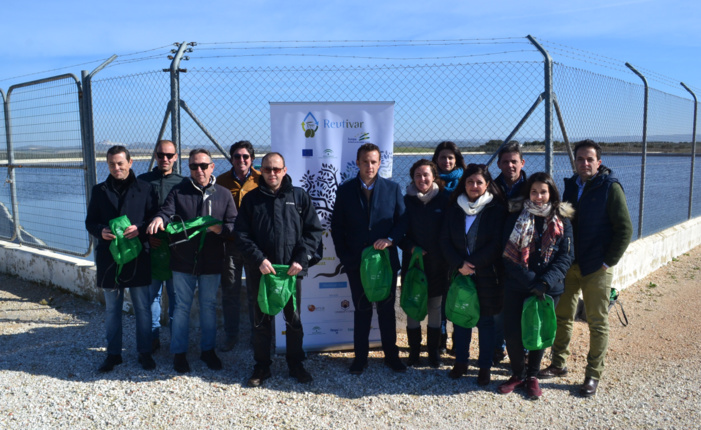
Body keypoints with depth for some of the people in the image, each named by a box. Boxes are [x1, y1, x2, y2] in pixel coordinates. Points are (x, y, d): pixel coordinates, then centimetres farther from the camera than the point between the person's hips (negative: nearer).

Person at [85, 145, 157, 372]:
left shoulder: (144, 188, 1)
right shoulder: (99, 190, 7)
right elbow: (90, 221, 9)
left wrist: (140, 229, -20)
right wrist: (100, 231, -13)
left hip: (138, 257, -2)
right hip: (109, 258, 2)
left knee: (142, 307, 6)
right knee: (112, 309, 12)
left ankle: (144, 352, 19)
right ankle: (113, 353, 24)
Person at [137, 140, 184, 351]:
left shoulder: (183, 183, 4)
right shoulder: (143, 181, 5)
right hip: (150, 246, 1)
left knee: (176, 293, 5)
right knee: (152, 292, 6)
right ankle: (153, 337, 18)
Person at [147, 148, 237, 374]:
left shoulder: (224, 194, 4)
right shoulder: (178, 191, 3)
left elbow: (234, 225, 1)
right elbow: (167, 211, -11)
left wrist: (219, 228, -20)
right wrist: (160, 218, -34)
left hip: (211, 262, 1)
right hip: (183, 261, -1)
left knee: (209, 306, 13)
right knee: (182, 307, 8)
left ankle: (208, 349, 28)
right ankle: (179, 353, 22)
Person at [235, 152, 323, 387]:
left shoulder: (299, 196, 3)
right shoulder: (251, 198, 3)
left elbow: (314, 231, 1)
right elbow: (242, 235, -1)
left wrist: (301, 259, -10)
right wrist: (259, 259, -14)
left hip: (292, 270, 0)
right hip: (261, 270, 0)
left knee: (294, 319, 10)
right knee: (261, 321, 10)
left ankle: (295, 364, 27)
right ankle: (262, 366, 25)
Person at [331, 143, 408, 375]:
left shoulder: (392, 188, 3)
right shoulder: (345, 190, 2)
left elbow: (402, 220, 1)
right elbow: (337, 226, 4)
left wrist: (390, 240, -17)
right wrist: (344, 256, -3)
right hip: (356, 261, 0)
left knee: (387, 309, 10)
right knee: (361, 310, 9)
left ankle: (391, 355, 23)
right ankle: (360, 356, 20)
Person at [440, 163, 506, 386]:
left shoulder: (496, 210, -4)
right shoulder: (455, 209, 5)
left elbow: (497, 244, -10)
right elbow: (445, 240, 1)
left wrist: (473, 264, -15)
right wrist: (459, 264, -13)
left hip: (487, 276, -3)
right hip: (460, 274, 3)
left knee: (485, 321, 7)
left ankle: (485, 367, 19)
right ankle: (460, 362, 25)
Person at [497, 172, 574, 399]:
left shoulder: (562, 221, 2)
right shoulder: (515, 217, -1)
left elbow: (566, 256, -3)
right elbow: (509, 254, -8)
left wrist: (545, 282, -17)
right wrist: (531, 281, -16)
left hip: (548, 289, 1)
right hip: (516, 286, 0)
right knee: (512, 332, 1)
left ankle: (532, 376, 29)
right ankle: (518, 374, 24)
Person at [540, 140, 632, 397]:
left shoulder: (610, 187, -8)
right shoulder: (571, 185, 9)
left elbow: (625, 229, -9)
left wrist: (608, 261, -12)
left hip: (596, 269, -5)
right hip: (569, 264, 5)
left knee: (597, 323, 4)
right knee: (562, 316, 12)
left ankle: (593, 375, 15)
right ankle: (559, 364, 27)